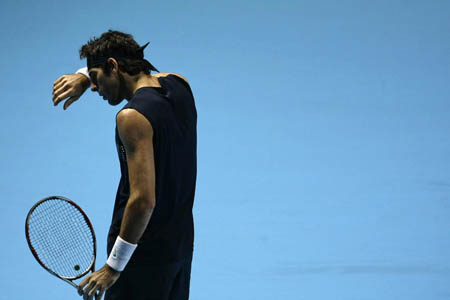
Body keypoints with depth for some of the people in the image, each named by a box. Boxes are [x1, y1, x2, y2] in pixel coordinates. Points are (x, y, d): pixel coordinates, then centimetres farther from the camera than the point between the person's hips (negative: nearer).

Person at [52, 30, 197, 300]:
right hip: (181, 242, 9)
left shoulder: (133, 117, -21)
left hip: (143, 255, -9)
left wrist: (113, 267, -22)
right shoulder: (179, 85, 3)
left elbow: (143, 200, -27)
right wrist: (84, 76, 9)